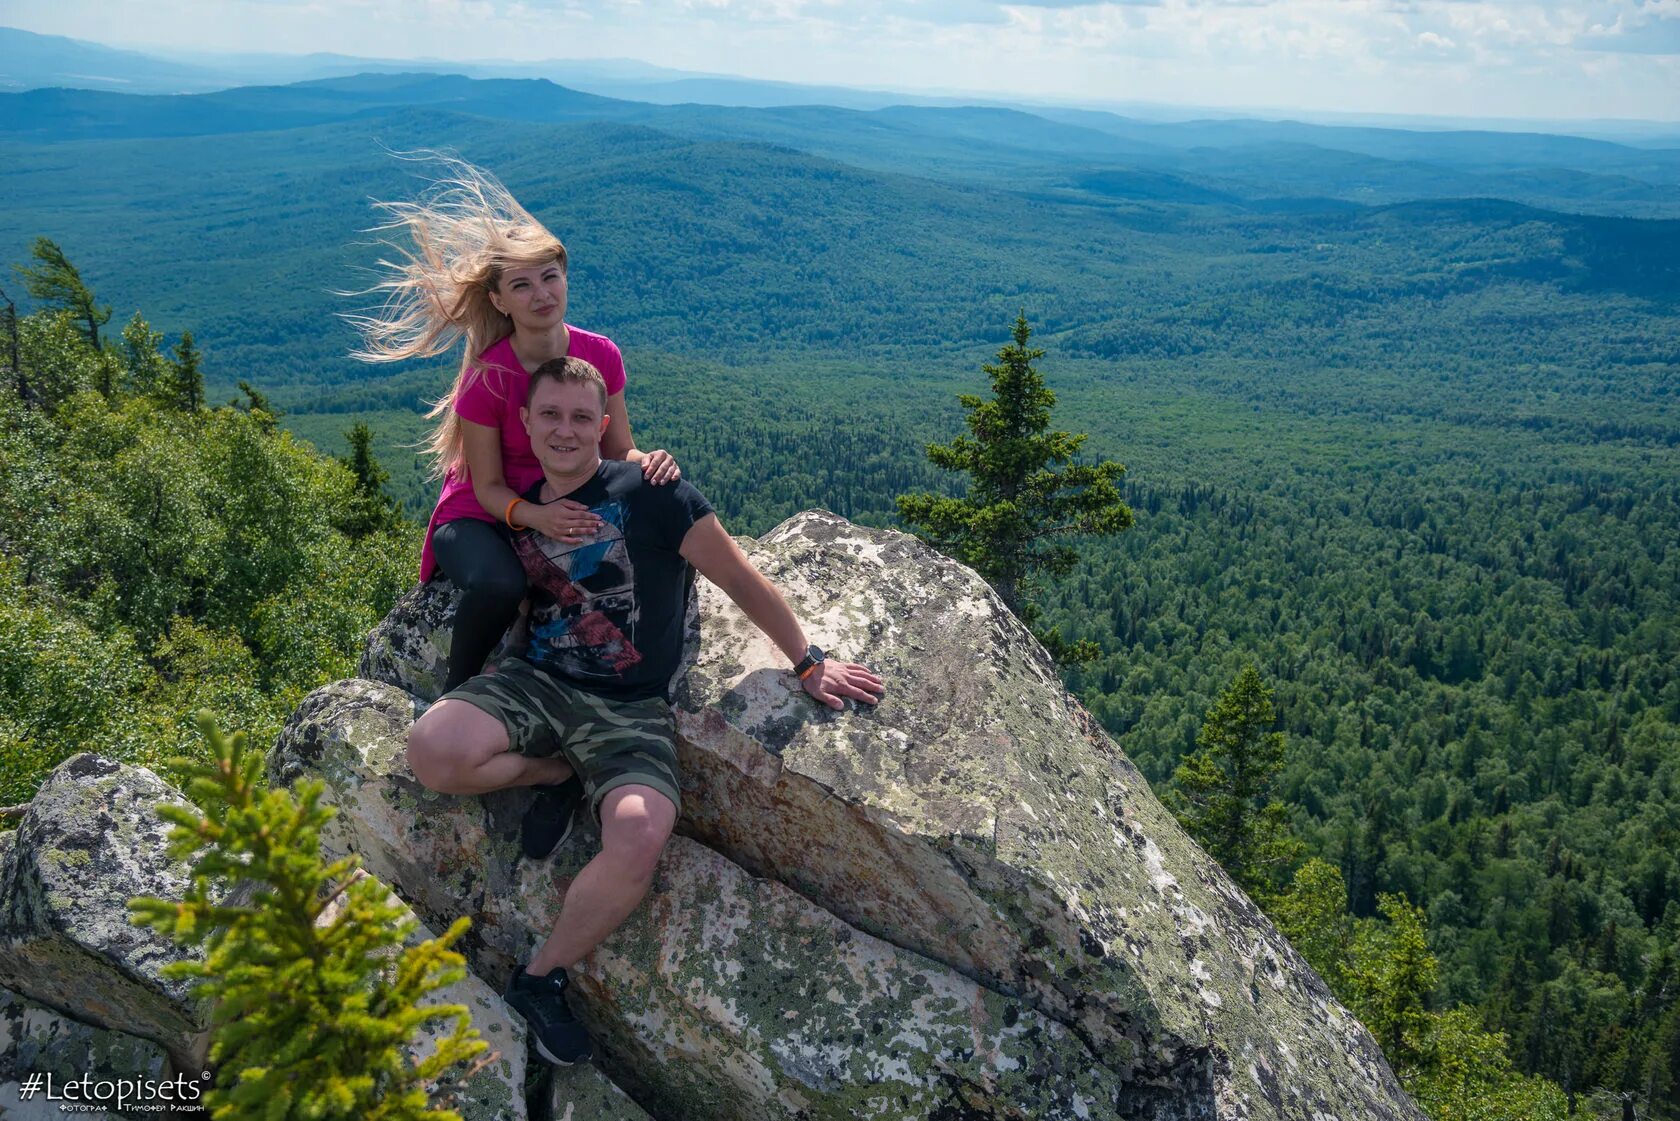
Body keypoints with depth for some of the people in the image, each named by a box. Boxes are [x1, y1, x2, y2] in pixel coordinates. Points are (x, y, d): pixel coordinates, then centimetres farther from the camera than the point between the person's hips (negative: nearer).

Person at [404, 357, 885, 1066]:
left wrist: (808, 663, 1)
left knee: (640, 840, -32)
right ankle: (562, 771, 1)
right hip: (536, 682, 4)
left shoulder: (650, 494, -7)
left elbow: (742, 582, -1)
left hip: (628, 709, -3)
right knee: (431, 752, -29)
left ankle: (542, 978, -6)